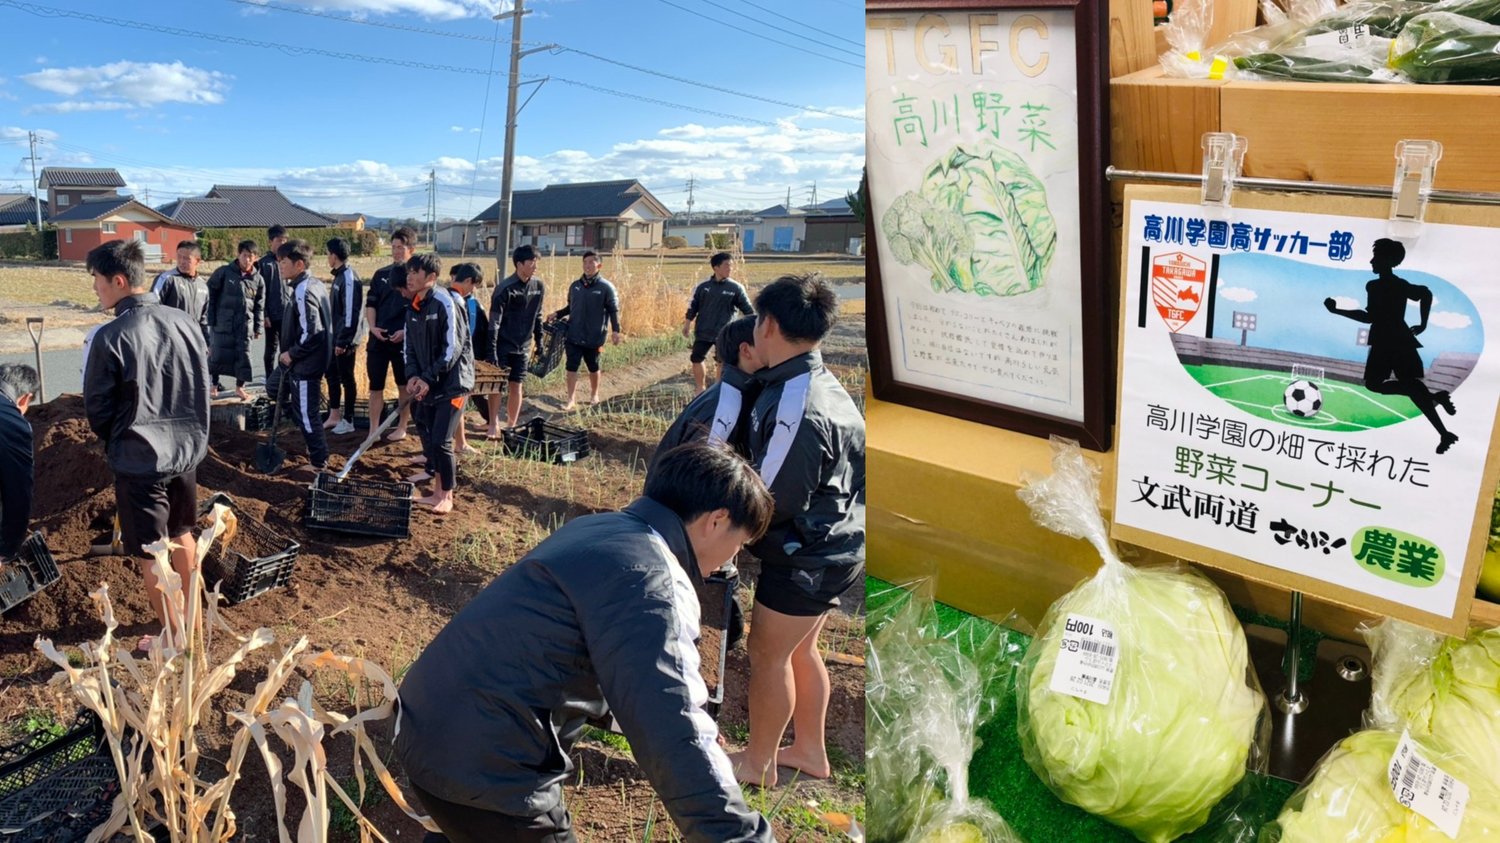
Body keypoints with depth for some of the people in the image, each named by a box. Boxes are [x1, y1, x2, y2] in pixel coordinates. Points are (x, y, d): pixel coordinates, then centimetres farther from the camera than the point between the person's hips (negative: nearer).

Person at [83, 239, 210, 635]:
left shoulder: (110, 338, -20)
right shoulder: (186, 323, -5)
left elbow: (97, 408, -8)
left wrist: (115, 442, 11)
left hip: (139, 459, -5)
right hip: (187, 449, 6)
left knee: (151, 554, 9)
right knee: (181, 535, 23)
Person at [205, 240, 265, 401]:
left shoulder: (258, 279, 4)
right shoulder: (223, 272, -3)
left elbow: (259, 306, 10)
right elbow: (211, 294, 1)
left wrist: (257, 328, 8)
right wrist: (211, 319, -3)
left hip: (245, 324, 2)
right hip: (222, 322, -2)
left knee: (243, 355, 2)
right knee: (218, 353, 1)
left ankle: (239, 387, 16)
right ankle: (214, 384, 17)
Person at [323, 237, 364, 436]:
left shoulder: (349, 278, -18)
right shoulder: (339, 276, 11)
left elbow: (352, 312, -22)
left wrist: (344, 341, -21)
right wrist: (334, 337, 18)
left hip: (345, 340, -9)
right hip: (335, 337, 9)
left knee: (346, 378, 0)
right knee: (332, 375, 15)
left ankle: (348, 420, 11)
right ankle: (334, 416, 26)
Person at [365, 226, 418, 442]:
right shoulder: (381, 274, 10)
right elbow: (370, 304, 13)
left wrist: (406, 331, -15)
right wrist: (372, 327, -3)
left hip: (403, 340, -4)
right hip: (378, 339, 4)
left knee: (404, 385, 8)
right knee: (375, 385, 6)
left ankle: (401, 428, 20)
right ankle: (373, 429, 14)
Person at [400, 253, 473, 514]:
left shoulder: (446, 304, -16)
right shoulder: (413, 308, 8)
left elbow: (453, 348, -18)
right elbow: (411, 346, 14)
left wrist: (429, 379, -18)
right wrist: (413, 376, -3)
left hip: (452, 384, -8)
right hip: (427, 384, 8)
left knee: (441, 441, -8)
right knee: (427, 437, 11)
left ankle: (447, 496, 10)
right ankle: (437, 491, 25)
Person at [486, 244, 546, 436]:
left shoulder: (539, 286, 1)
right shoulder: (505, 289, -16)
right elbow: (494, 321, -16)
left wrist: (539, 341, 13)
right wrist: (492, 350, -20)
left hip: (522, 347, 4)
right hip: (503, 346, -4)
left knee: (516, 386, 8)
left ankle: (512, 426, 18)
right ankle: (494, 425, 11)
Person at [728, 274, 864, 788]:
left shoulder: (797, 411, -28)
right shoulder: (822, 384, 4)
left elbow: (768, 502, -23)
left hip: (807, 559, -10)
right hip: (834, 546, 10)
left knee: (768, 654, 8)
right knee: (799, 648, 23)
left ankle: (758, 763, 27)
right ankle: (810, 751, 39)